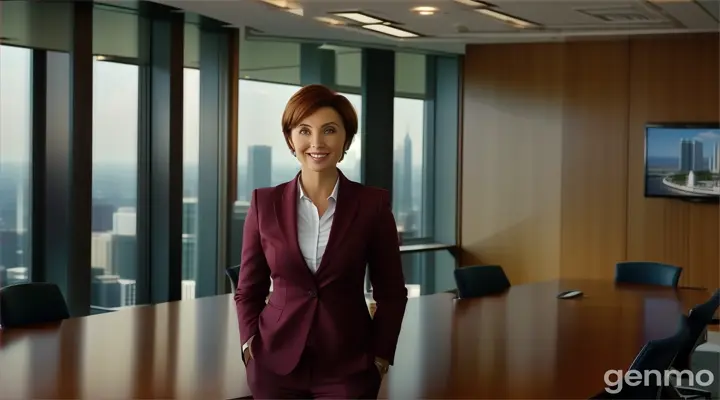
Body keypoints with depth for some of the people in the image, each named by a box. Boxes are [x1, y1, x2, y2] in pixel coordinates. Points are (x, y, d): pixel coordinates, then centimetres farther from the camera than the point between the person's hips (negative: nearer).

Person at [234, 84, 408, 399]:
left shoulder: (372, 204, -3)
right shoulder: (265, 202, 0)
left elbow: (391, 292, 3)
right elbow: (249, 289, 8)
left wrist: (380, 358, -3)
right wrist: (251, 346, -3)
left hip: (348, 367, -1)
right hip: (276, 364, 1)